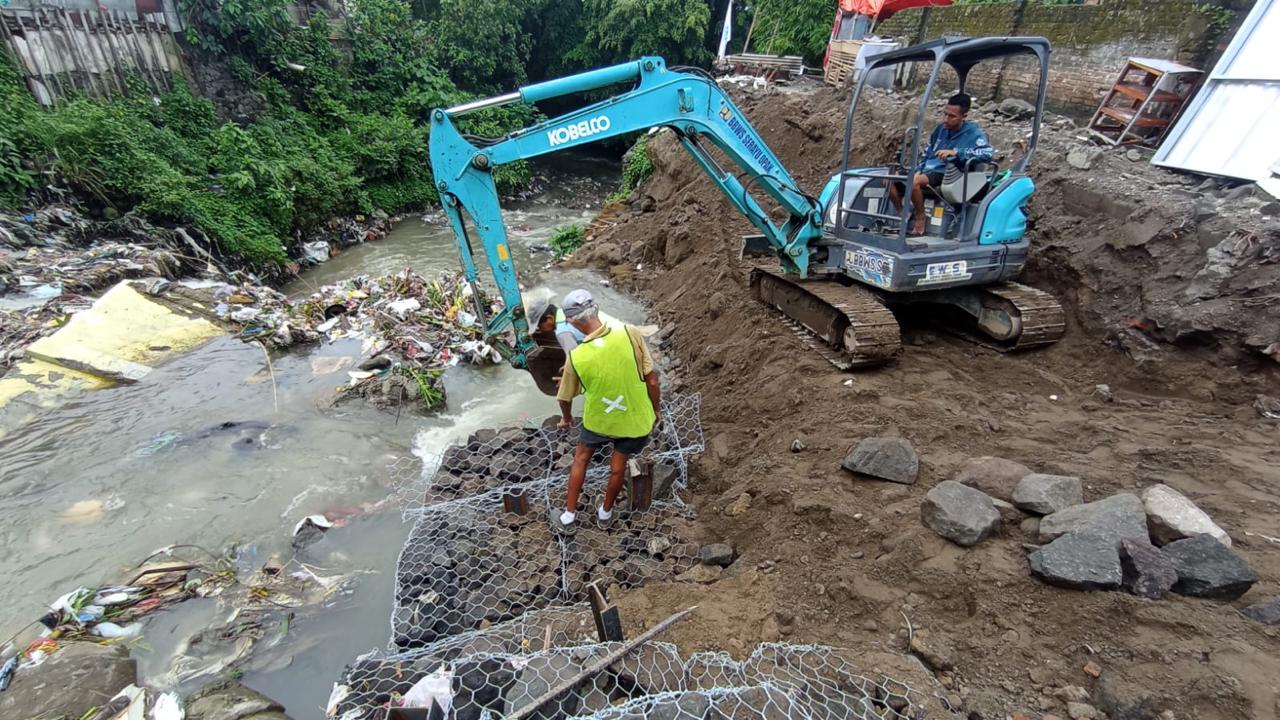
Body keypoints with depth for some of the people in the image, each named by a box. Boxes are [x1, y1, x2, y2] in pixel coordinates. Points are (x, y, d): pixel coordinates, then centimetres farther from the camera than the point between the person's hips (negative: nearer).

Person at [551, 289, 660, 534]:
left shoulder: (576, 357, -19)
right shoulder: (630, 333, -24)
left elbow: (565, 398, -2)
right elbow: (651, 379, -16)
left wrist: (566, 418, 20)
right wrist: (656, 410, 1)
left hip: (597, 420, 0)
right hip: (635, 419, 1)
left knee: (581, 459, 26)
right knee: (618, 466, 23)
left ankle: (569, 516, 37)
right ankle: (605, 513, 45)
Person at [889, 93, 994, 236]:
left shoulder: (972, 132, -4)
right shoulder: (940, 129, 15)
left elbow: (989, 152, -18)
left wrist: (955, 152, -27)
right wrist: (919, 170, 2)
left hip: (947, 175, -7)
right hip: (927, 171, 7)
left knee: (914, 181, -35)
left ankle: (920, 219, -18)